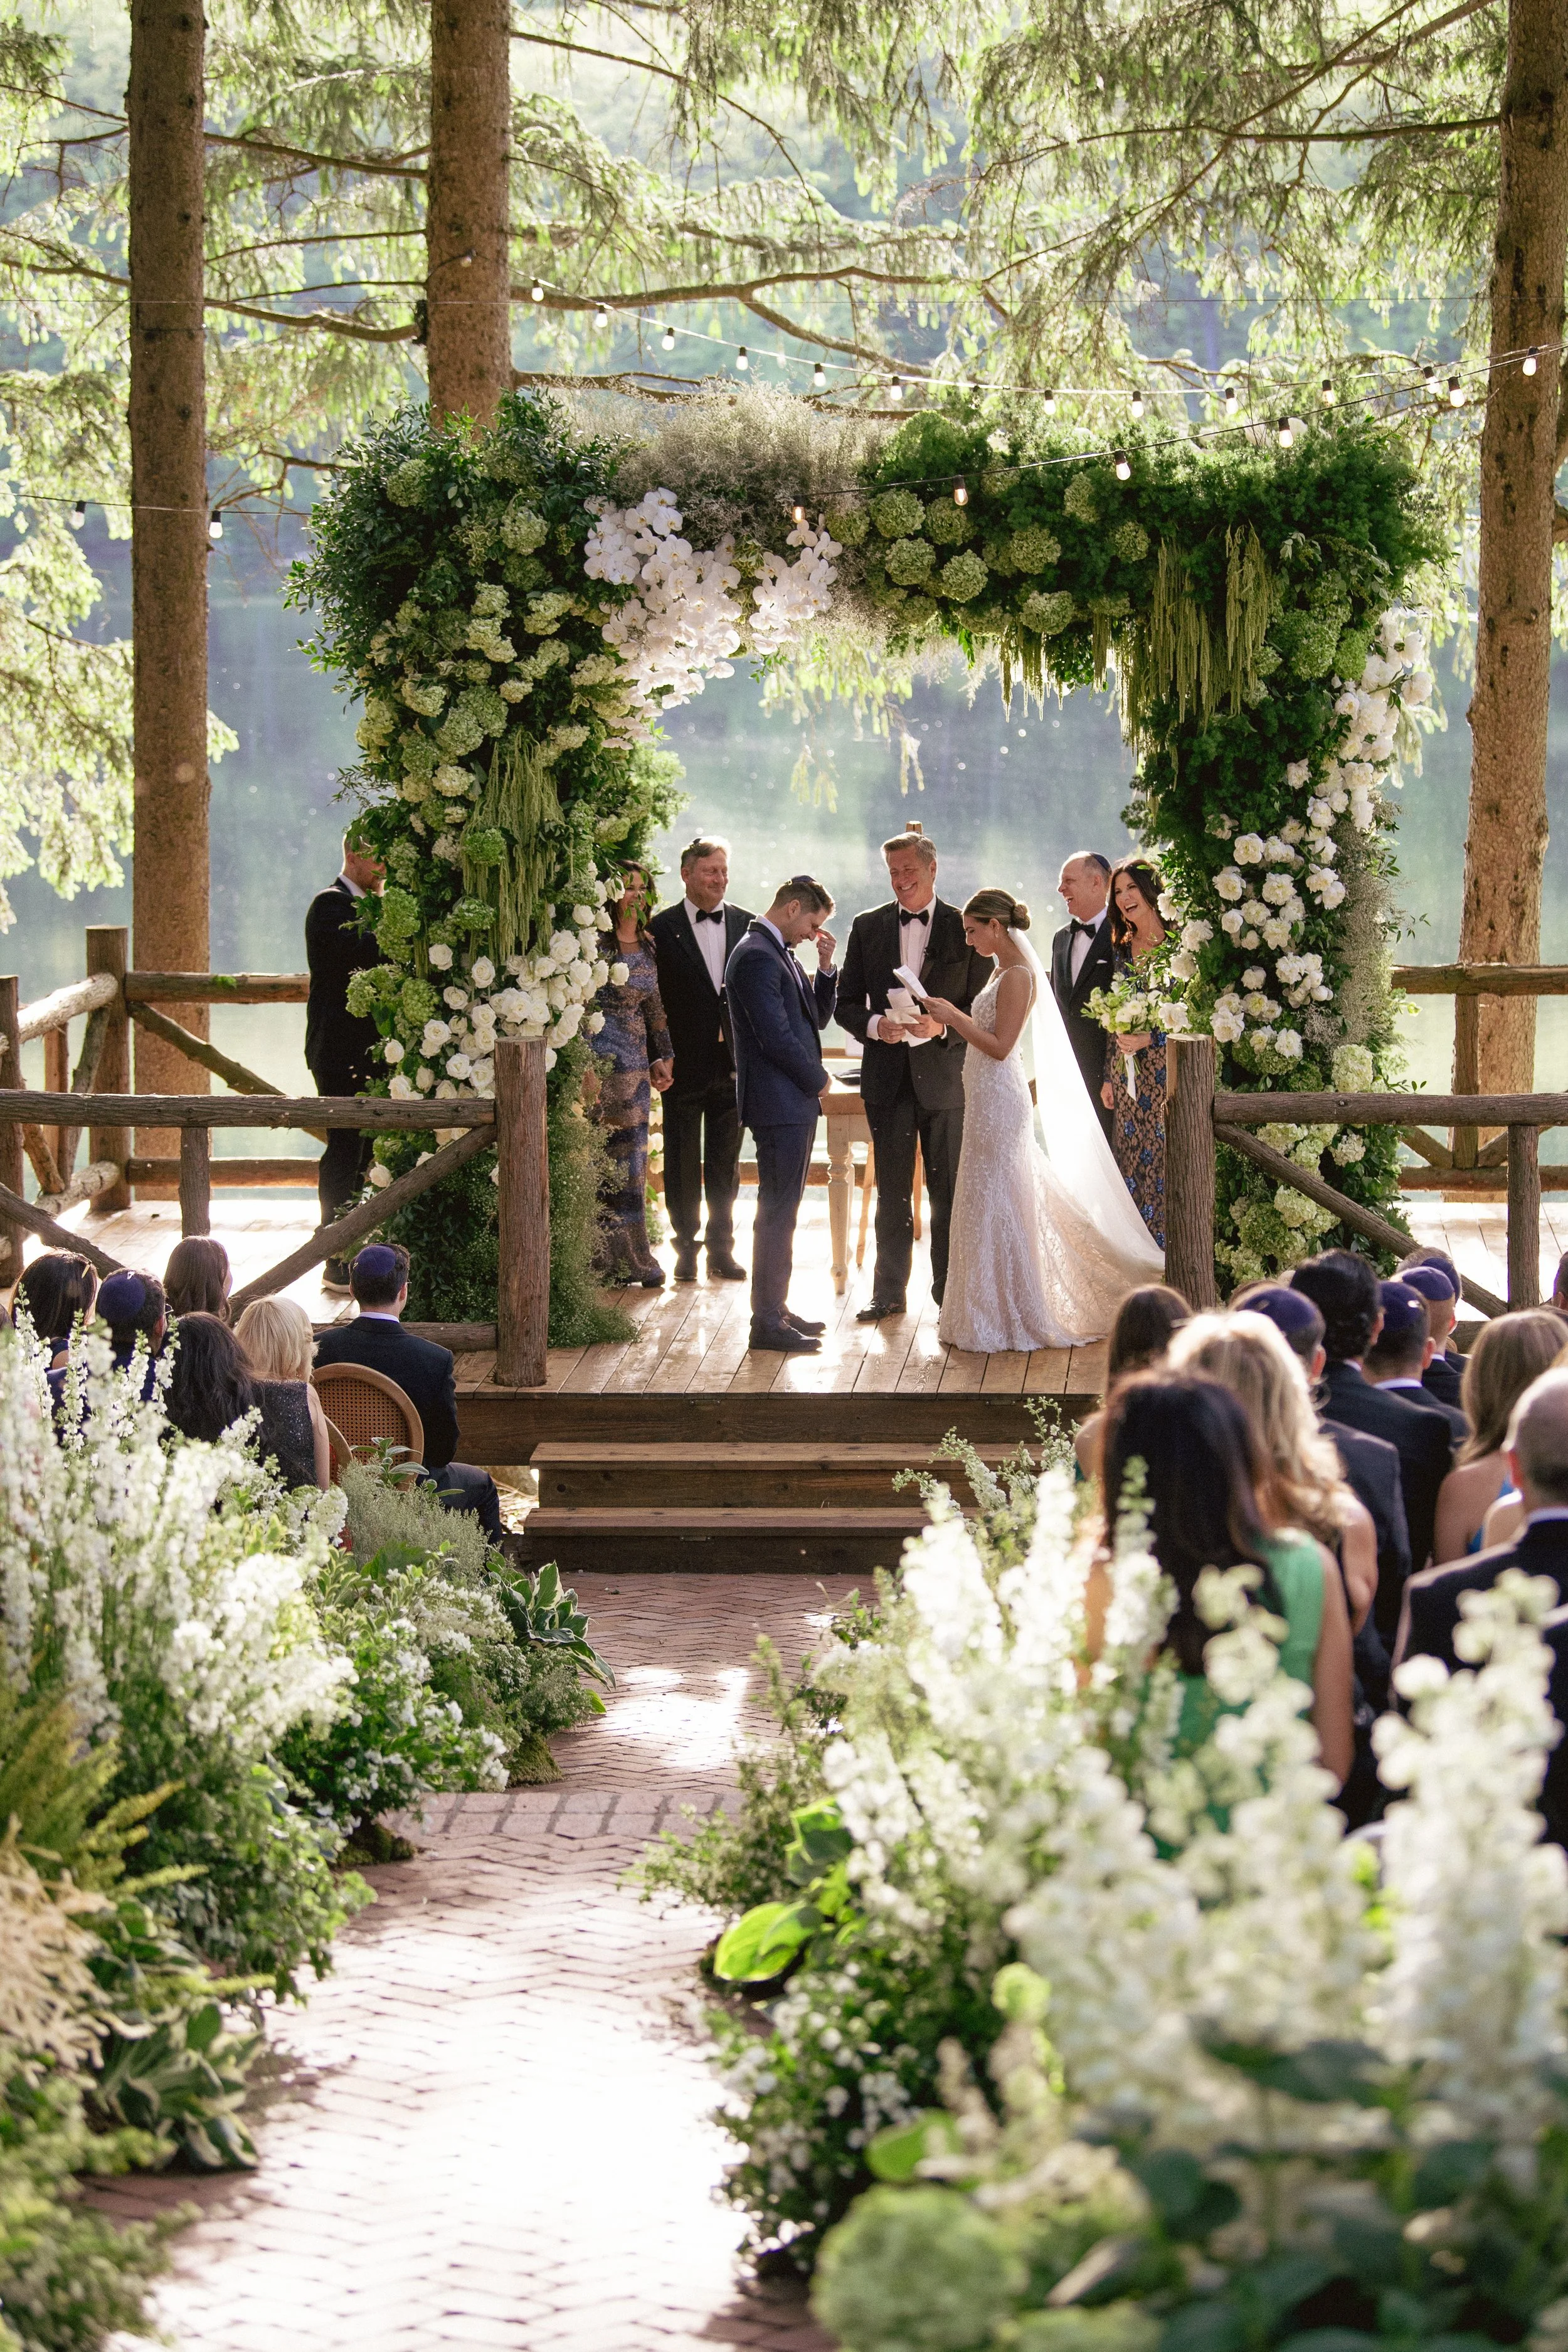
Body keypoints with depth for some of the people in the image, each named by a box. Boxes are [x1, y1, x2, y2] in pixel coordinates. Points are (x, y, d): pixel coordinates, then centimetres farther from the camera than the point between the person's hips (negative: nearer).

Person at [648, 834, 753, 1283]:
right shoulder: (663, 928, -4)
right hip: (685, 1067, -3)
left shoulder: (746, 925, 6)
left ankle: (721, 1247, 18)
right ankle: (686, 1247, 15)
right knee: (682, 1163, 5)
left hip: (733, 1064, 3)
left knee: (725, 1165, 10)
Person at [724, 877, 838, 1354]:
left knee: (782, 1212, 15)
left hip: (795, 1103, 10)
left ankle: (776, 1308, 23)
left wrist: (824, 968, 4)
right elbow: (777, 1038, -22)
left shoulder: (779, 954, 15)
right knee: (777, 1213, -7)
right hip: (780, 1104, -10)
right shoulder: (757, 958, -17)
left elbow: (817, 1017, 19)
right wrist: (818, 1080, -8)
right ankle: (767, 1323, -4)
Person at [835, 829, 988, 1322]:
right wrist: (875, 1025, -14)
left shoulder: (965, 929, 0)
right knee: (892, 1191, 7)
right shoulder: (868, 927, 6)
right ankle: (889, 1292, 13)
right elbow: (847, 1003, 6)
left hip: (944, 1075, -2)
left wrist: (942, 1027, -18)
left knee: (948, 1191, 5)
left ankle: (949, 1291, 14)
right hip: (887, 1076, 2)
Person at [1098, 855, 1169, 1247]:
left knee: (1165, 1164, -7)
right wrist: (1107, 1077, 12)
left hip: (1165, 1072, -6)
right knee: (1132, 1166, 6)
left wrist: (1150, 1038, -18)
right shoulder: (1121, 950, 13)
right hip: (1127, 1076, 6)